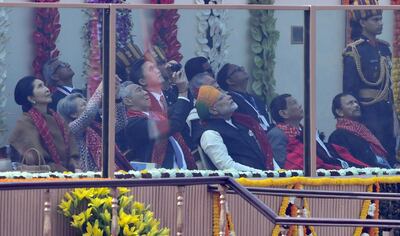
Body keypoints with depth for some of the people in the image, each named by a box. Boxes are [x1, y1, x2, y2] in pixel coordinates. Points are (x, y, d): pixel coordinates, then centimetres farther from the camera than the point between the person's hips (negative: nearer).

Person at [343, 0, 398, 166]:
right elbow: (349, 89, -11)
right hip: (368, 113, -7)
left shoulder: (384, 48, 12)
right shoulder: (354, 51, -11)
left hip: (386, 110, 7)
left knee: (390, 155, 7)